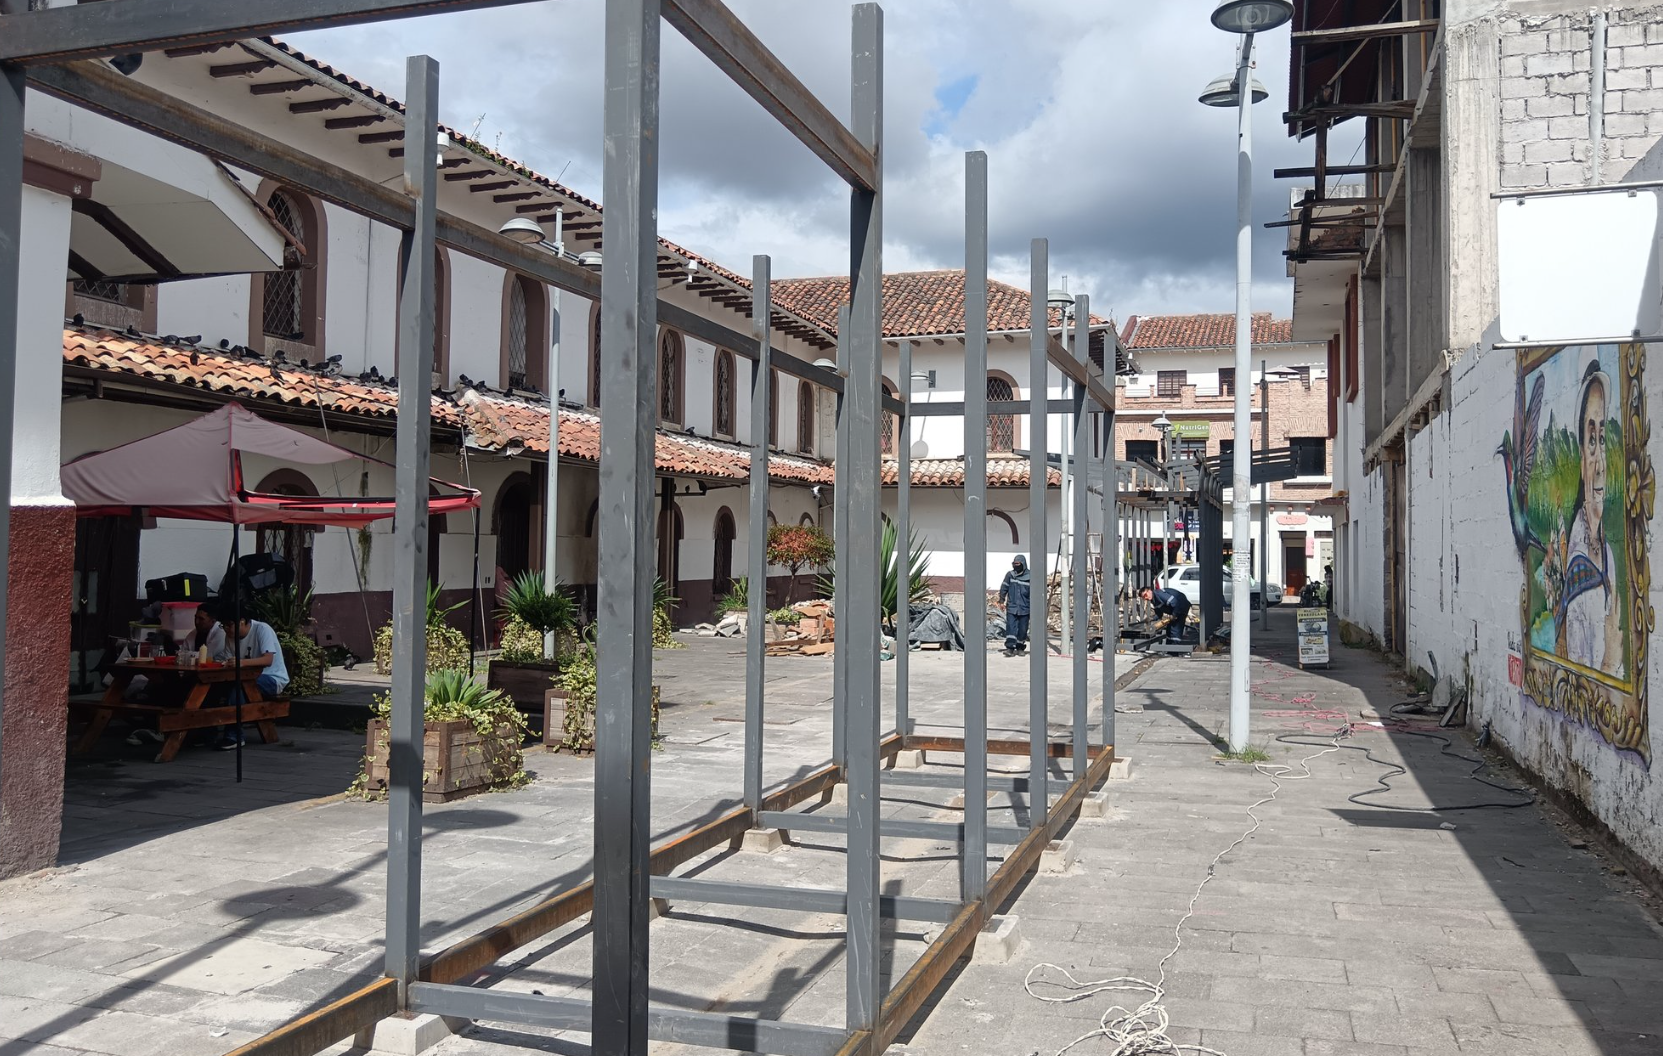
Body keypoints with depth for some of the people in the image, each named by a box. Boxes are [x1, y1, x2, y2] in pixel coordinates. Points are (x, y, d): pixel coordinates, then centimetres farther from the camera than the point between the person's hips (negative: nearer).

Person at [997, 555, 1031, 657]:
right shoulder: (1010, 575, 2)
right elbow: (1004, 588, 8)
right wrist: (1002, 600, 1)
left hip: (1024, 609, 0)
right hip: (1012, 607, 0)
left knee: (1022, 629, 6)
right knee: (1011, 627, -9)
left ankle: (1020, 648, 20)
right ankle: (1010, 648, -11)